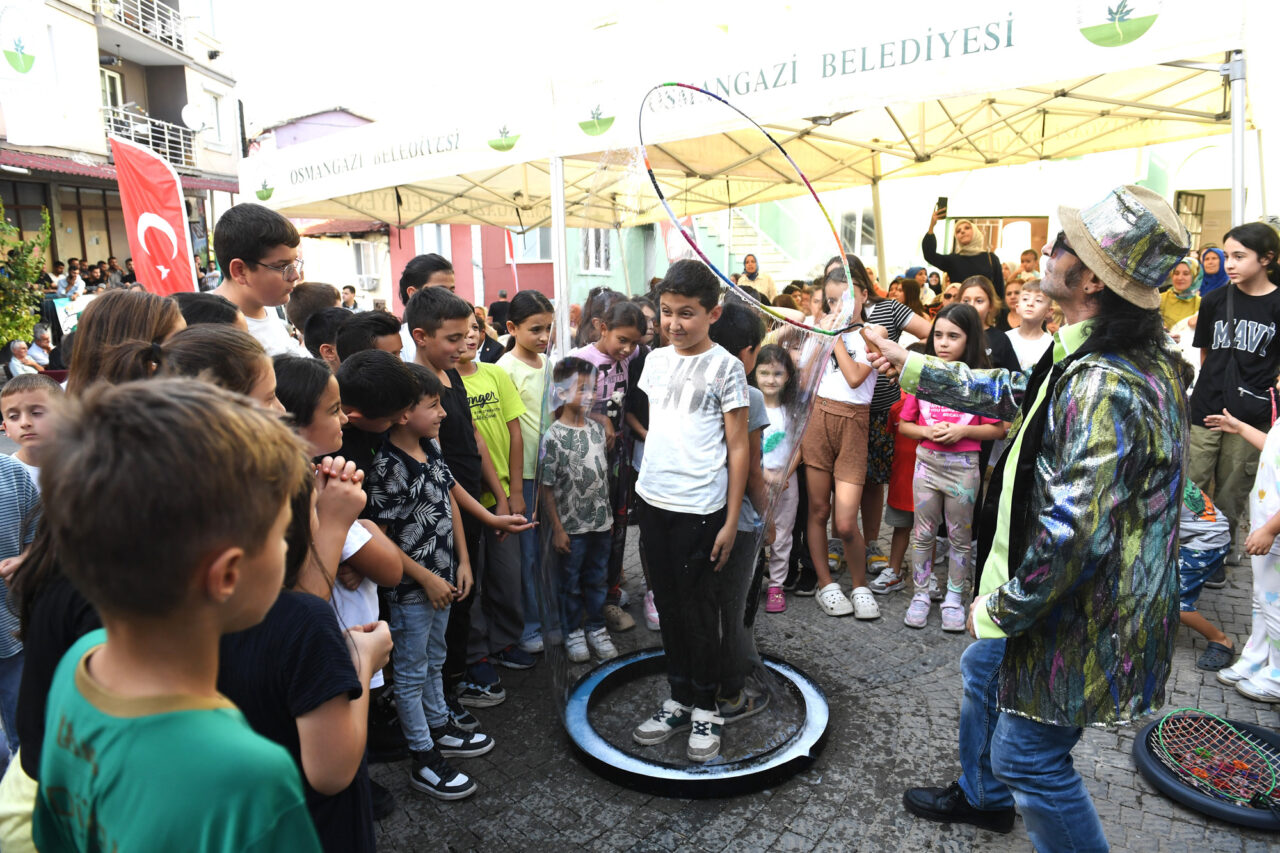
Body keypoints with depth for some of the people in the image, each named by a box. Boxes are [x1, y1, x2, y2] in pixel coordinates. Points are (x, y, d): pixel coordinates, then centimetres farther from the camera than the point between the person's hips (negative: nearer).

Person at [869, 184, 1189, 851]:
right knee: (983, 670, 29)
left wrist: (999, 608, -18)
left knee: (1027, 756, 6)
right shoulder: (1090, 358, 0)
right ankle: (981, 797, 53)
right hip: (1061, 590, 11)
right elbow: (1011, 393, 15)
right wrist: (908, 365, 18)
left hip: (1081, 616, -11)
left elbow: (1069, 531, -33)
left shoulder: (1105, 387, -33)